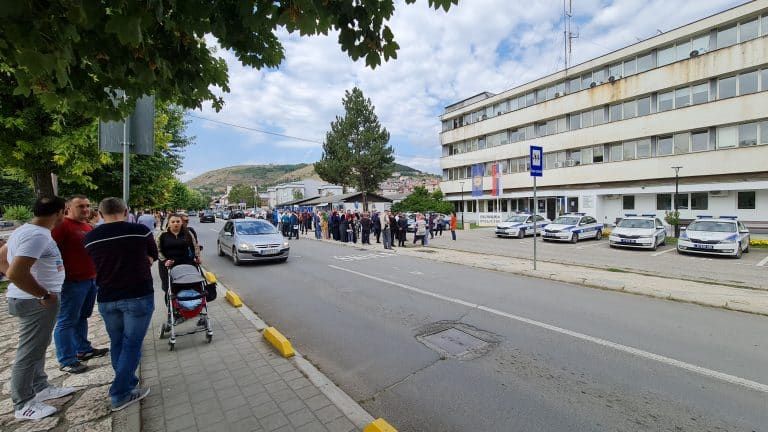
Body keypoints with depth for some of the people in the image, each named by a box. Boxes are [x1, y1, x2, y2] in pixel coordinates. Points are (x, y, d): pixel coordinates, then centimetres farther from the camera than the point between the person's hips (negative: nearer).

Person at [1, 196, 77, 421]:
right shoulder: (38, 236, -24)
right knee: (30, 352, 3)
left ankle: (41, 388, 36)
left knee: (37, 347, 21)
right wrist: (44, 295, -19)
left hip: (30, 298, 10)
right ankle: (23, 405, 17)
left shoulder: (25, 230, 7)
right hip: (36, 302, -10)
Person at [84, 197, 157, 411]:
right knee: (132, 344, 7)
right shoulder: (141, 231, -11)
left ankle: (127, 383, 33)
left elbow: (92, 270, 12)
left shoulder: (90, 238, -1)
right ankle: (120, 394, 12)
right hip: (138, 296, -4)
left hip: (106, 299, 4)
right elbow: (152, 258, 3)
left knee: (117, 343, 20)